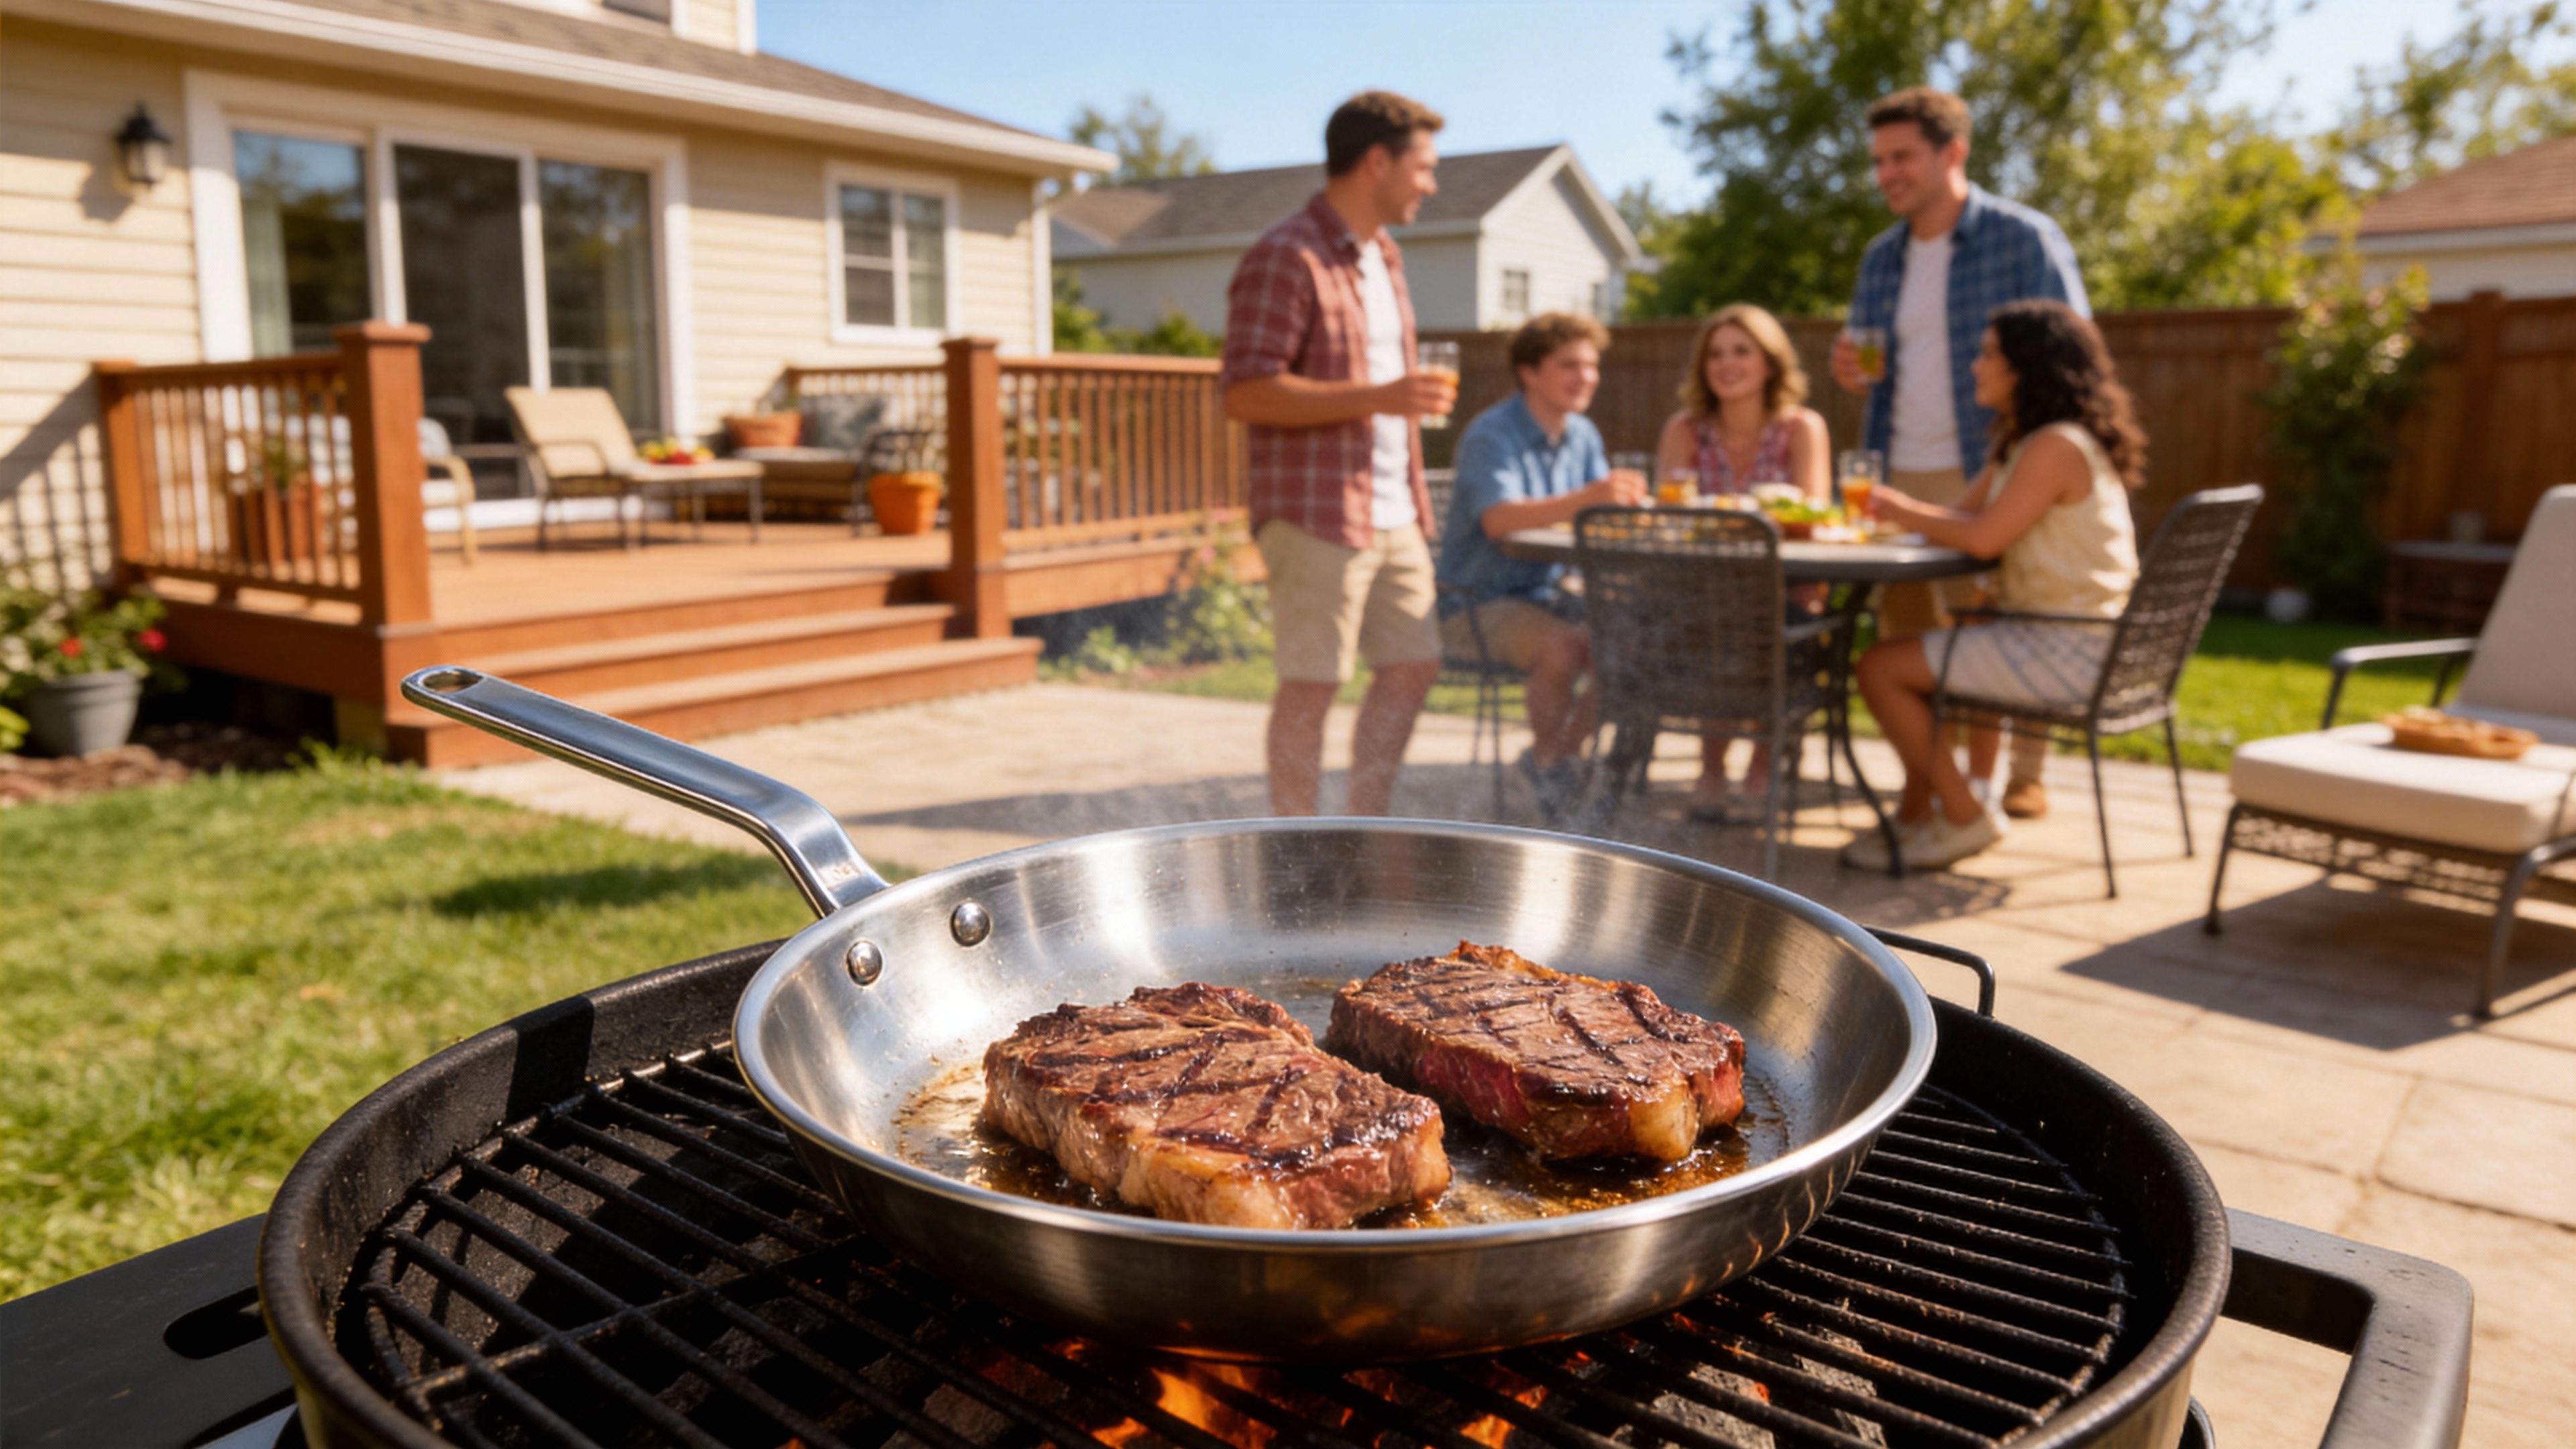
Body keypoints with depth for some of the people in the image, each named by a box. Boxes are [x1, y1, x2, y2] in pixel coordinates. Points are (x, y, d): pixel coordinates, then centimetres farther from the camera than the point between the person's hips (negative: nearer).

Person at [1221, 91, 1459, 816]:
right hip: (1315, 513, -9)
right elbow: (1246, 394, -20)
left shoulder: (1383, 255, 17)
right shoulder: (1284, 259, -12)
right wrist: (1376, 397, -24)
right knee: (1311, 686, -3)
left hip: (1392, 515, 9)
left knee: (1413, 665, 11)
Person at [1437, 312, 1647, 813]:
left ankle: (1560, 755, 5)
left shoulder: (1583, 435, 9)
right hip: (1478, 603, -7)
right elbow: (1498, 519, -32)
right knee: (1564, 647, -33)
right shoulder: (1491, 435, -16)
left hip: (1546, 594, 7)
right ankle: (1547, 762, -6)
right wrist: (1584, 499, -45)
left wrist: (1625, 501, -18)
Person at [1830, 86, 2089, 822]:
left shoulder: (2025, 239, -3)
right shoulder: (1882, 257, 14)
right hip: (1899, 479, 5)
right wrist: (1851, 370, -1)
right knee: (1903, 638, 7)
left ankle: (2025, 775, 14)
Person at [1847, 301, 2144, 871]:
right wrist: (1900, 511, -5)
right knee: (1912, 659, 20)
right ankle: (1916, 817, 18)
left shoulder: (2056, 447, -17)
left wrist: (1906, 511, -9)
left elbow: (1983, 537, -24)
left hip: (2067, 652, -11)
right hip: (2053, 637, 11)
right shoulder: (2017, 443, 16)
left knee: (1880, 668, -12)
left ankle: (1965, 819, -2)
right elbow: (1965, 514, 12)